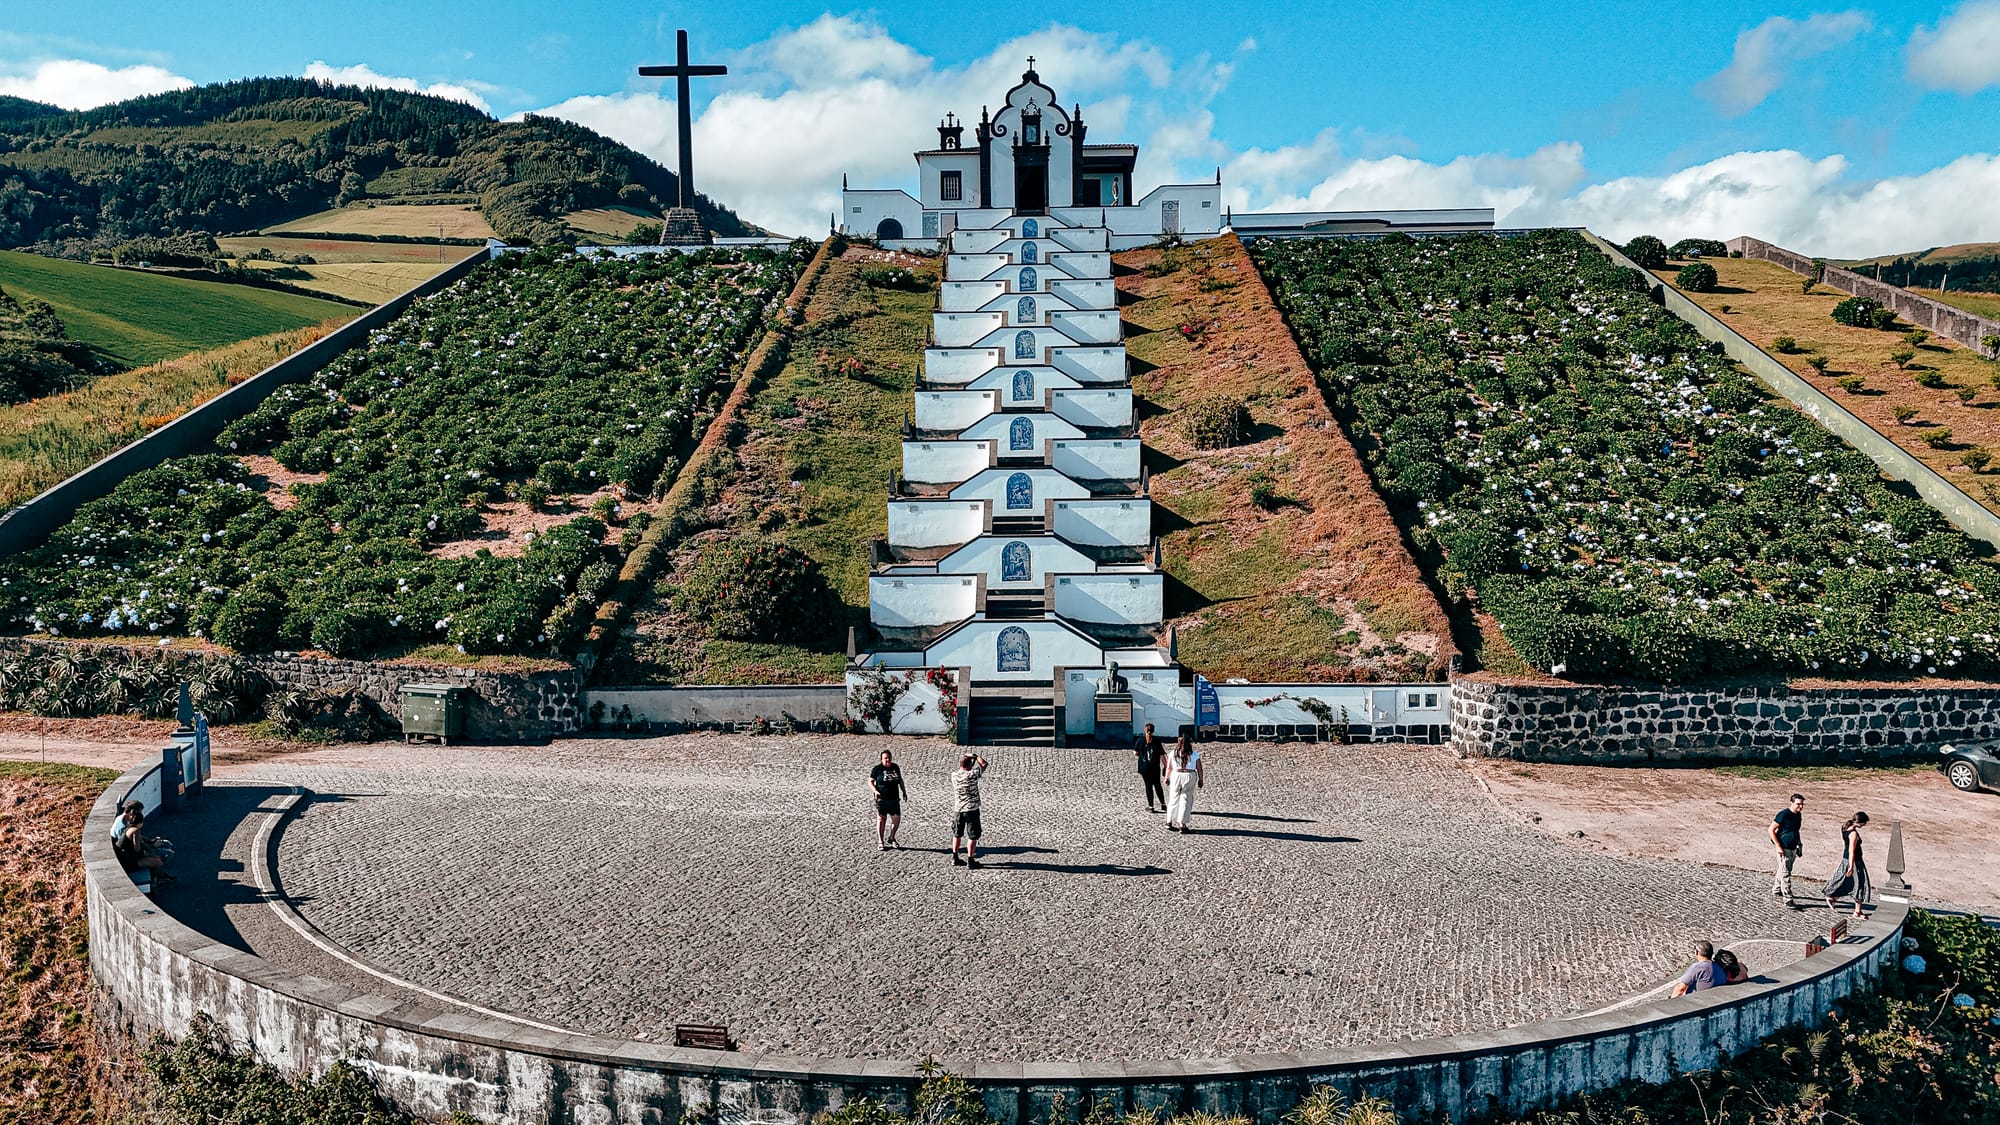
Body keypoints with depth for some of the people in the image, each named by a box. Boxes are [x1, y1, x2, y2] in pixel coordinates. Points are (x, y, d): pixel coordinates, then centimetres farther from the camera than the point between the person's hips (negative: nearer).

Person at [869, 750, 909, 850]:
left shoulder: (896, 767, 7)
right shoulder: (877, 769, -6)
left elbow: (900, 779, 21)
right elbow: (870, 782, -2)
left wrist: (904, 791, 18)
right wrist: (875, 791, -18)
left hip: (894, 798, 4)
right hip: (881, 799, -4)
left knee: (897, 819, 1)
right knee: (881, 819, 4)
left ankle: (891, 838, 23)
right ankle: (880, 842, 15)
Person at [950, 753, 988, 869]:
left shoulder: (954, 775, -2)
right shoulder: (972, 775, -16)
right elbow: (984, 763, -5)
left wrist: (970, 759, 20)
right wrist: (975, 756, 7)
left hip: (957, 809, 5)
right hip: (971, 809, -5)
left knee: (957, 834, 18)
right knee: (972, 836, 3)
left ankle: (955, 858, 24)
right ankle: (970, 860, 4)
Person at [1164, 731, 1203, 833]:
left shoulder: (1173, 754, 4)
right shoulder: (1194, 754, -1)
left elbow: (1168, 768, 9)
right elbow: (1199, 769, -1)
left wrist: (1167, 778, 20)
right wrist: (1201, 779, 9)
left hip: (1176, 776, 2)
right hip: (1189, 776, -2)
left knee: (1173, 799, 14)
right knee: (1185, 801, 3)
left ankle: (1169, 822, 18)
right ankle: (1182, 825, 2)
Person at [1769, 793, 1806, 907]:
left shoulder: (1798, 815, 8)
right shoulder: (1784, 814, -17)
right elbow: (1771, 830, -15)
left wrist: (1799, 844, 18)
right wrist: (1778, 846, -18)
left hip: (1793, 848, 8)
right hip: (1783, 849, -8)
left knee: (1783, 871, 21)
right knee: (1785, 874, -7)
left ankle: (1776, 889, 39)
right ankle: (1788, 899, -7)